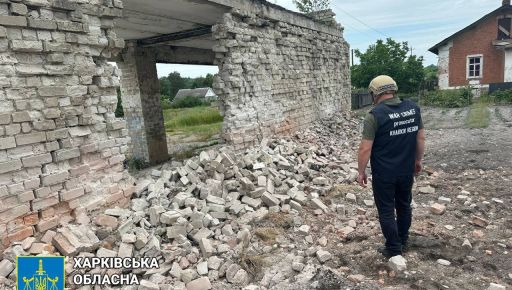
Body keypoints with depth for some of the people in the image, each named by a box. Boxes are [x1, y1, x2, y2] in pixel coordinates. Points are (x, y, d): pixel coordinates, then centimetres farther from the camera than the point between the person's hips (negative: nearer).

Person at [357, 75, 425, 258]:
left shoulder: (375, 114, -18)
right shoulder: (413, 108, -1)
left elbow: (365, 149, -19)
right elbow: (421, 137, 7)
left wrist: (361, 172, -7)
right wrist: (418, 160, 19)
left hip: (384, 174, -6)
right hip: (407, 171, 6)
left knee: (386, 211, 8)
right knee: (404, 206, 21)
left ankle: (394, 250, 18)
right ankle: (403, 242, 37)